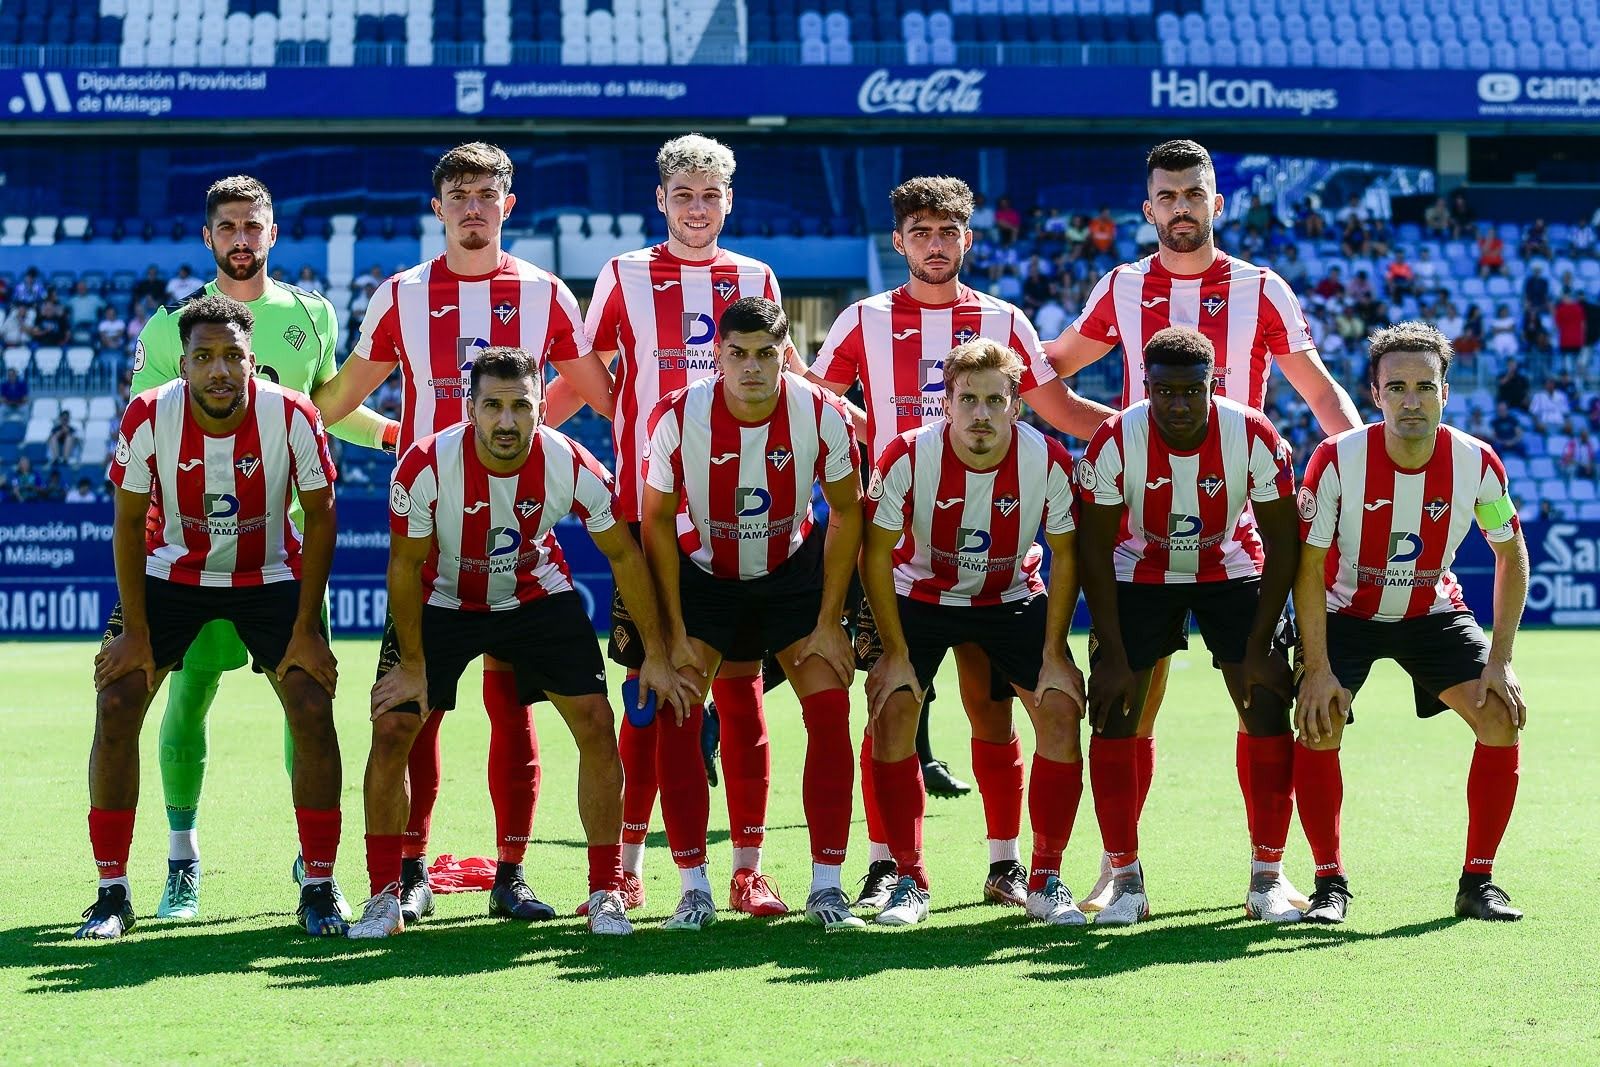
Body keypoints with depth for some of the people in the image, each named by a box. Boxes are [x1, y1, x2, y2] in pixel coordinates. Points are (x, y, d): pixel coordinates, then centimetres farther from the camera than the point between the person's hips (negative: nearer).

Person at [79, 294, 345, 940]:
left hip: (271, 576, -1)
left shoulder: (293, 417, -23)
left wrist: (307, 630, -14)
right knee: (115, 705, -11)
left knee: (313, 709, -15)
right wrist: (134, 632, -12)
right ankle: (112, 893, -1)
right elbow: (128, 523, -10)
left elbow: (320, 519, -12)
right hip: (172, 571, 1)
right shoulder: (148, 417, -22)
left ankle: (319, 888, -2)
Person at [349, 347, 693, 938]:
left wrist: (656, 655, -7)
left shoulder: (572, 466, -26)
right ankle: (383, 897, 2)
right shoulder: (425, 467, -30)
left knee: (595, 723, -10)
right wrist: (412, 664, -13)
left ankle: (606, 894, 2)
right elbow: (406, 564, -16)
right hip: (442, 601, -1)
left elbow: (623, 554, -11)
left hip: (536, 596, 1)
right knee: (391, 730, -11)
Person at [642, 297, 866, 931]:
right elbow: (657, 523, -10)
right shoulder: (678, 417, -24)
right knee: (674, 714, -15)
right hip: (702, 572, 0)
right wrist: (674, 634, -12)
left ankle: (827, 885, -3)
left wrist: (829, 623, -8)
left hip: (793, 570, 1)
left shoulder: (822, 415, -22)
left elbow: (846, 511, -7)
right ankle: (694, 885, -5)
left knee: (830, 711, -12)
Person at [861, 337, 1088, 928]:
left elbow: (1065, 556, -9)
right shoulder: (907, 457, -26)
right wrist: (895, 653, -15)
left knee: (1061, 708, -15)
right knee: (892, 708, -18)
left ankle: (1045, 880, -2)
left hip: (1014, 598, 1)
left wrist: (1054, 652, -12)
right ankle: (908, 878, -4)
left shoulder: (1048, 461, -23)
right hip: (922, 595, -1)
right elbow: (875, 555, -15)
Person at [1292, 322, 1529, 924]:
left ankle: (1477, 883, 0)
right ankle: (1330, 884, -6)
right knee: (1317, 726, -22)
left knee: (1502, 721, -13)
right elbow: (1308, 566, -18)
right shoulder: (1336, 460, -25)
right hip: (1346, 610, -2)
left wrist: (1500, 660, -11)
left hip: (1433, 611, 2)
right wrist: (1318, 669, -24)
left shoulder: (1476, 462, -19)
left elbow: (1512, 557, -4)